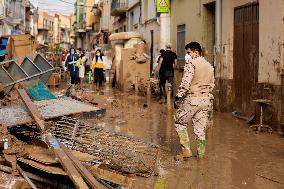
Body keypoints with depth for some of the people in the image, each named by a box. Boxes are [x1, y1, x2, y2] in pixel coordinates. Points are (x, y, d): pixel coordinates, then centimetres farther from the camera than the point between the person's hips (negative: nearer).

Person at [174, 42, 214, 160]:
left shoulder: (191, 63, -10)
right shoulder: (209, 66, 14)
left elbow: (185, 83, -18)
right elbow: (211, 85, 19)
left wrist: (178, 97, -12)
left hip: (192, 99, -7)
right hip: (206, 100, 7)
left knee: (179, 123, 9)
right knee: (200, 128, 12)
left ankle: (186, 151, 3)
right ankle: (201, 154, 15)